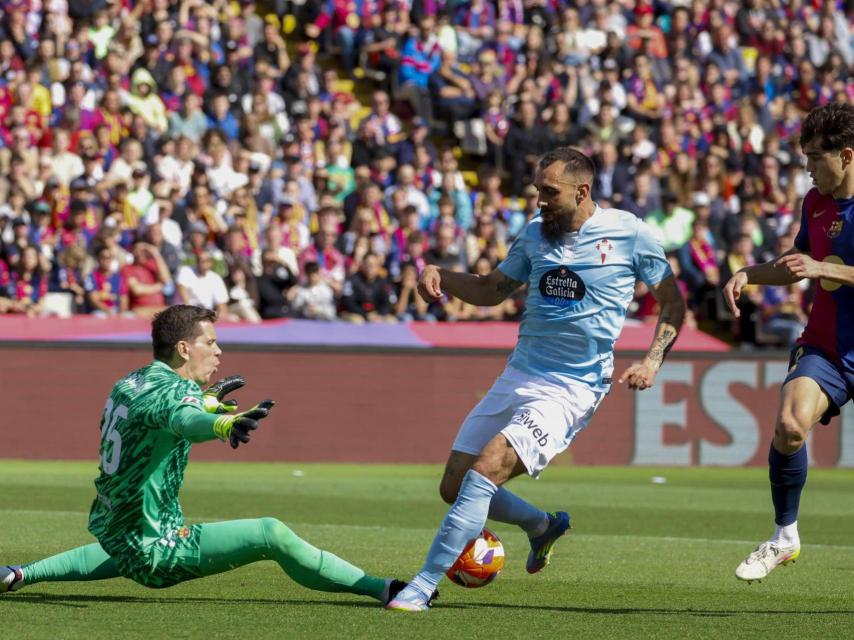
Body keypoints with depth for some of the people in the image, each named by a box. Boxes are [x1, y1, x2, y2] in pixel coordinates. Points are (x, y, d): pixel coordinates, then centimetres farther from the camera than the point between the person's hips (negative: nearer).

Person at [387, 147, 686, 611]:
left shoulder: (629, 233, -5)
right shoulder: (535, 233, 9)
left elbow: (672, 302, 5)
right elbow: (491, 290, 21)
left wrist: (653, 359, -9)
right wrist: (440, 275, 3)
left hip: (571, 390, -6)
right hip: (517, 376, 6)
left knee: (485, 469, -24)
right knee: (455, 487, 3)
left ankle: (422, 586, -22)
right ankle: (542, 525, 32)